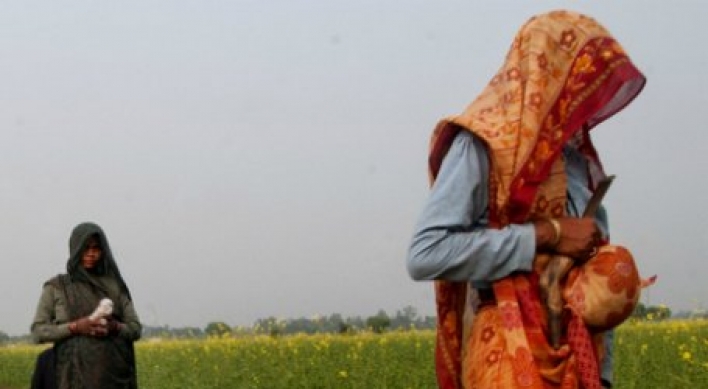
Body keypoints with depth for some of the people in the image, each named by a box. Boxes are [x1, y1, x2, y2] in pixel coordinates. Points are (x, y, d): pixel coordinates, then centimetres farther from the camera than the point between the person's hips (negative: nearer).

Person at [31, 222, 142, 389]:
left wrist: (114, 327, -12)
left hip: (114, 374, 2)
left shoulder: (115, 286, 12)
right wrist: (76, 327, -12)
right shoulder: (56, 287, 8)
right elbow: (38, 332, 3)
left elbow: (135, 329, 11)